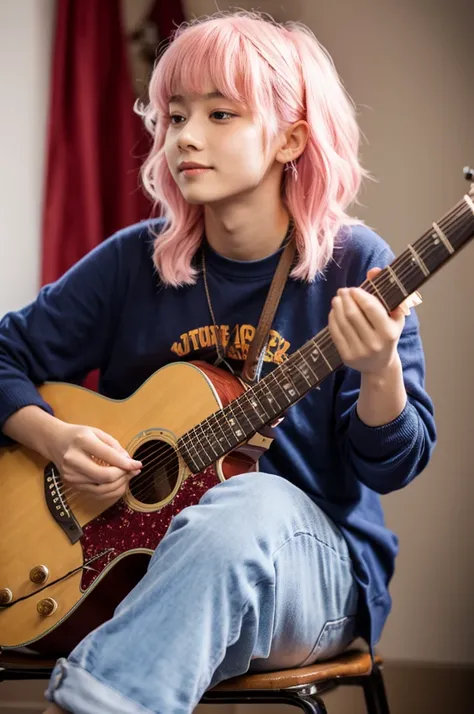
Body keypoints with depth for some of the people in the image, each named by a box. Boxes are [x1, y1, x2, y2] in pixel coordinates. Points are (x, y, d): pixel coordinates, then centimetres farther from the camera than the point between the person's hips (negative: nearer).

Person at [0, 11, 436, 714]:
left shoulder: (351, 267, -5)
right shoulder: (134, 263, 2)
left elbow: (393, 464, -5)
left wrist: (380, 371, -26)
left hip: (311, 565, 0)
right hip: (139, 556, 1)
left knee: (252, 505, -38)